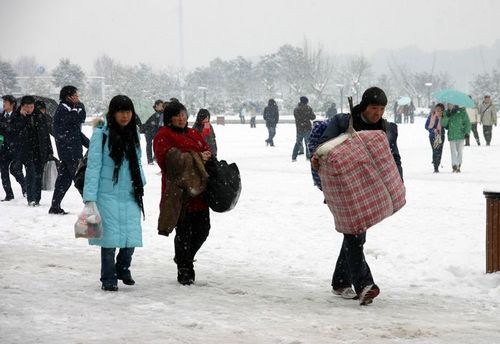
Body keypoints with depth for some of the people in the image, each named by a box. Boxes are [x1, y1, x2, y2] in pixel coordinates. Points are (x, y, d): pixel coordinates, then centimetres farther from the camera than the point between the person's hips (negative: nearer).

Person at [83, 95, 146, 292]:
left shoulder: (133, 134, 10)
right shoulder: (101, 133, -8)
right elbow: (93, 165, -10)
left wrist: (140, 184, 13)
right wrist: (90, 197, -14)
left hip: (130, 195, 5)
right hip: (108, 194, -5)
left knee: (132, 236, 3)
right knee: (110, 236, -6)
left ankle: (123, 269, 28)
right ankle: (108, 279, 9)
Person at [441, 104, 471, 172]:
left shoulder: (462, 112, -1)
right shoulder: (447, 113, 7)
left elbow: (467, 123, 1)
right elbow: (443, 124, -1)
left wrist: (467, 132, -9)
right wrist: (447, 117, -17)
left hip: (461, 135, -1)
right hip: (451, 136, 1)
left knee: (460, 151, 4)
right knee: (453, 151, -4)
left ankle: (458, 166, 13)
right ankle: (454, 166, -4)